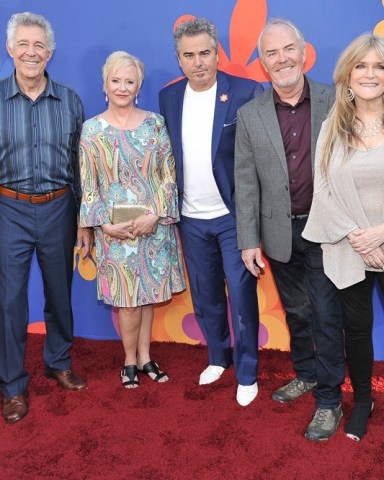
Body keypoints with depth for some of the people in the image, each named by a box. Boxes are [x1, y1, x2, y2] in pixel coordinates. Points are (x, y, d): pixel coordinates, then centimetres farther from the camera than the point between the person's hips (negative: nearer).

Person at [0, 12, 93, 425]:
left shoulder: (69, 101, 1)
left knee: (60, 293, 14)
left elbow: (80, 166, 5)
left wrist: (84, 221, 4)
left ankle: (59, 364, 35)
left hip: (58, 209, 2)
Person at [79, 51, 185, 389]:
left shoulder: (155, 123, 2)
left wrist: (154, 215, -12)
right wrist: (105, 224, -11)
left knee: (147, 294, 12)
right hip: (116, 230, -1)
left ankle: (144, 356, 29)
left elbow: (168, 176, 0)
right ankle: (130, 360, 24)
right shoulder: (92, 129, -1)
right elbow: (87, 185, -1)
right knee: (128, 300, 4)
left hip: (154, 225, 2)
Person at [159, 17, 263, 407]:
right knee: (205, 297, 17)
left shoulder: (246, 92, -11)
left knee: (241, 296, 2)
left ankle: (247, 373, 20)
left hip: (233, 215, -4)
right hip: (192, 218, 5)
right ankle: (218, 356, 38)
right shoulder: (168, 97, 3)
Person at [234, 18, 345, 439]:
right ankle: (306, 374, 39)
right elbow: (245, 182, 0)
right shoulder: (250, 115, -1)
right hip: (280, 232, 2)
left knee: (325, 315, 2)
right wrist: (249, 241, -2)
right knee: (295, 311, 18)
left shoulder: (335, 101, -5)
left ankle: (328, 399, 18)